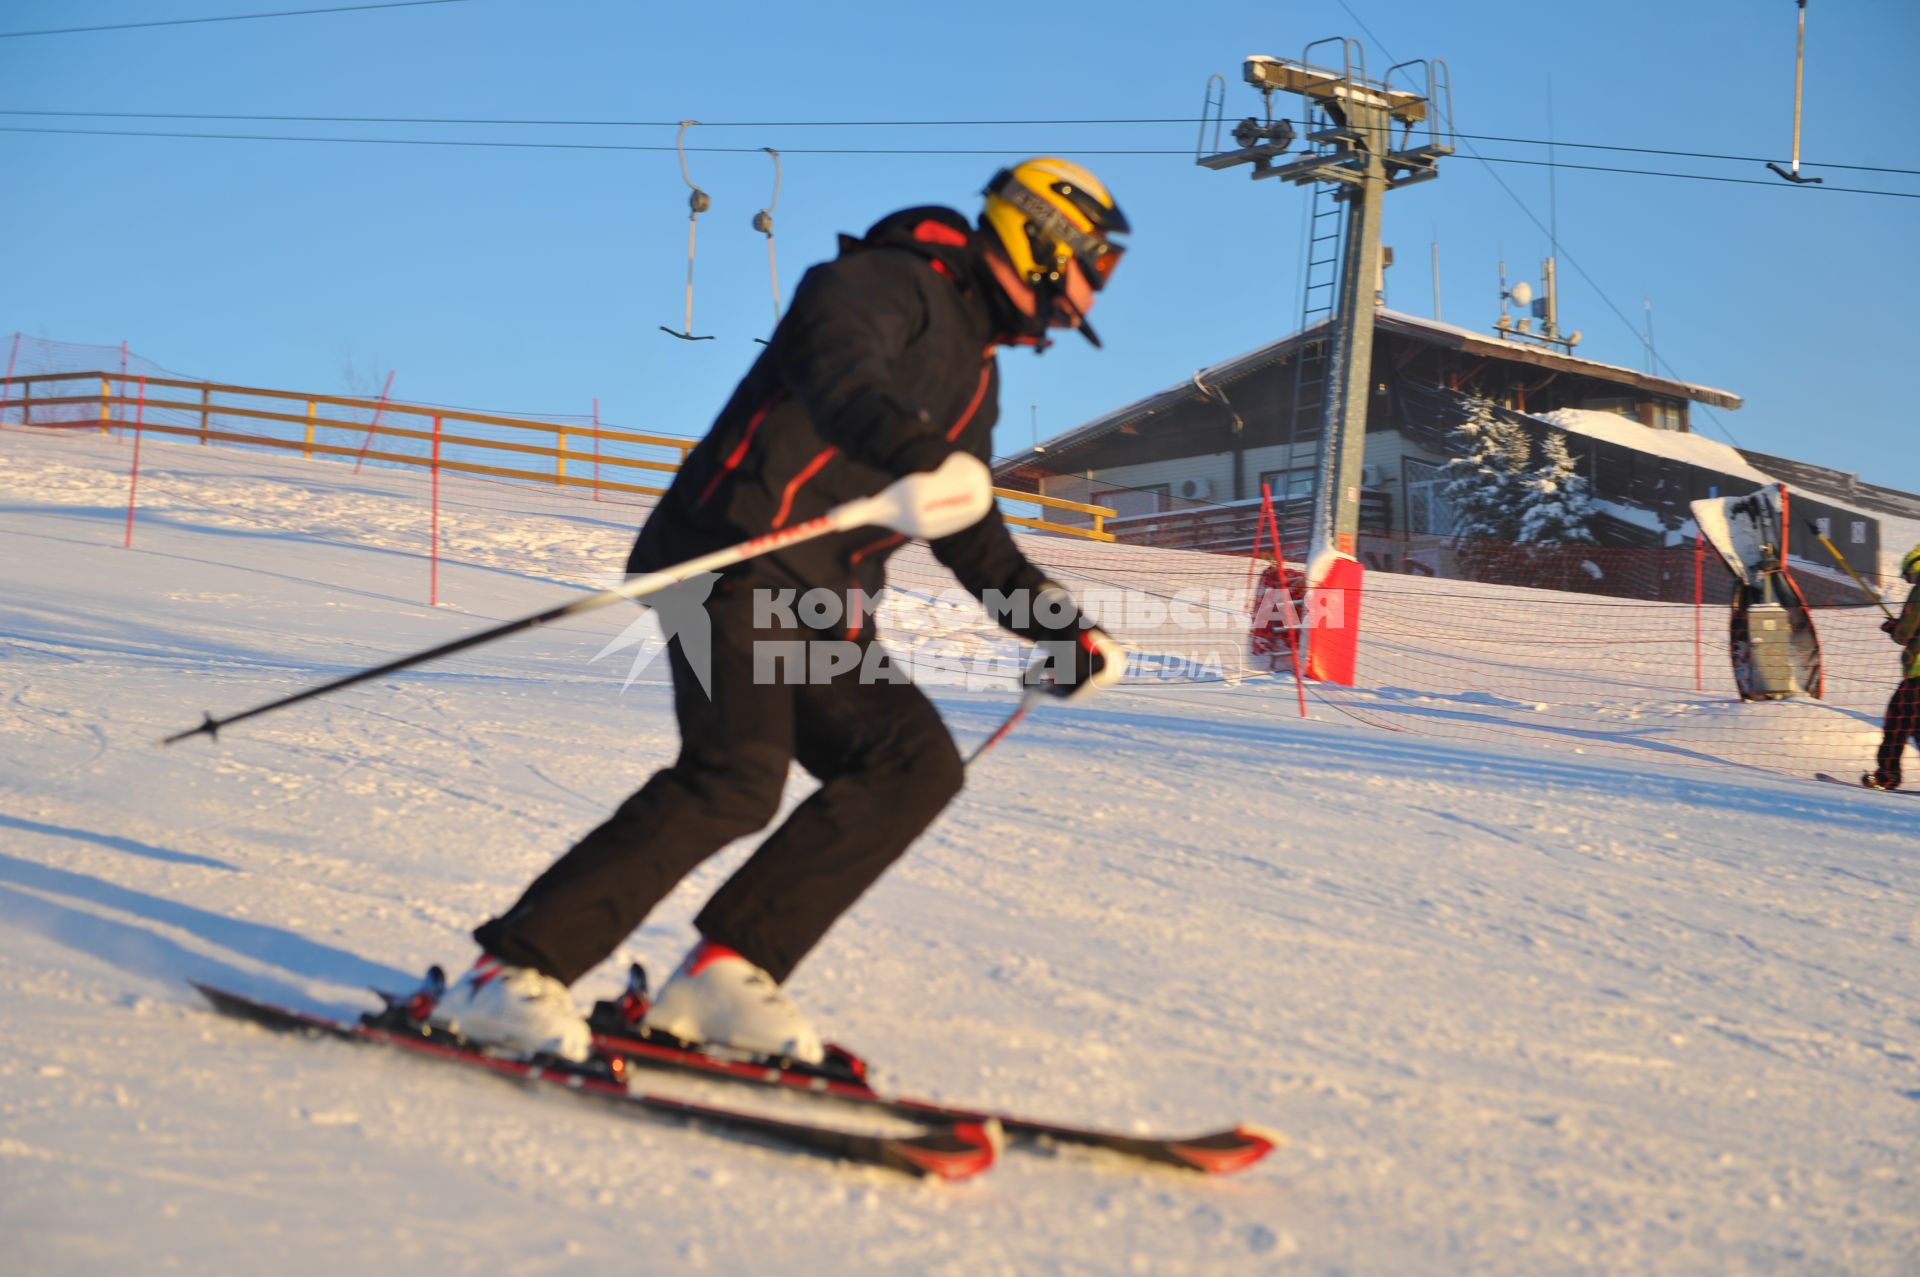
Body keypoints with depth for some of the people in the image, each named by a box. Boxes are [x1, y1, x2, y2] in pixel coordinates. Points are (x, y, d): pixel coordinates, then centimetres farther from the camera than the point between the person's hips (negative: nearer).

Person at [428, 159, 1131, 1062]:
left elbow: (972, 539, 35)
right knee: (736, 777, -26)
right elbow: (841, 377, -27)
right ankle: (516, 969, -19)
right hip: (739, 564, -9)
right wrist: (918, 453, -47)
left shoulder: (976, 370, 26)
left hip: (823, 613, 9)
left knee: (915, 763, -8)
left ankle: (724, 971, -8)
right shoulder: (889, 283, -3)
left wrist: (1064, 628, 29)